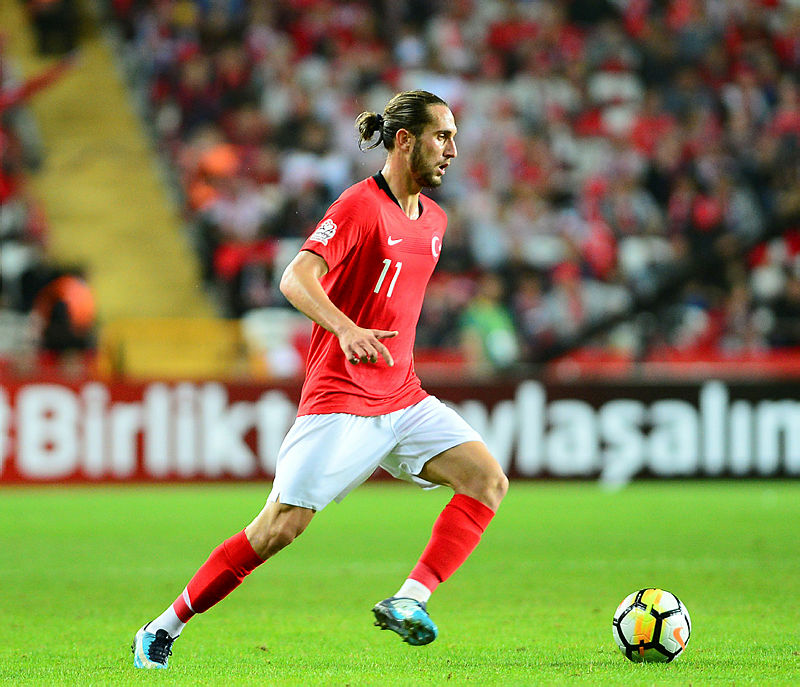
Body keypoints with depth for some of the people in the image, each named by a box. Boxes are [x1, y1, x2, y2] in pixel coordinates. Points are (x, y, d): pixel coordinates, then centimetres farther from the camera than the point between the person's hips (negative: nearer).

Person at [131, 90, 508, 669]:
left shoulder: (433, 219, 14)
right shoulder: (361, 205, -11)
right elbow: (295, 279, -25)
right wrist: (346, 329, -40)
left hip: (403, 399, 8)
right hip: (339, 400, -7)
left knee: (489, 481, -10)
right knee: (281, 527, -10)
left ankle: (409, 600, -17)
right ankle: (163, 631, 2)